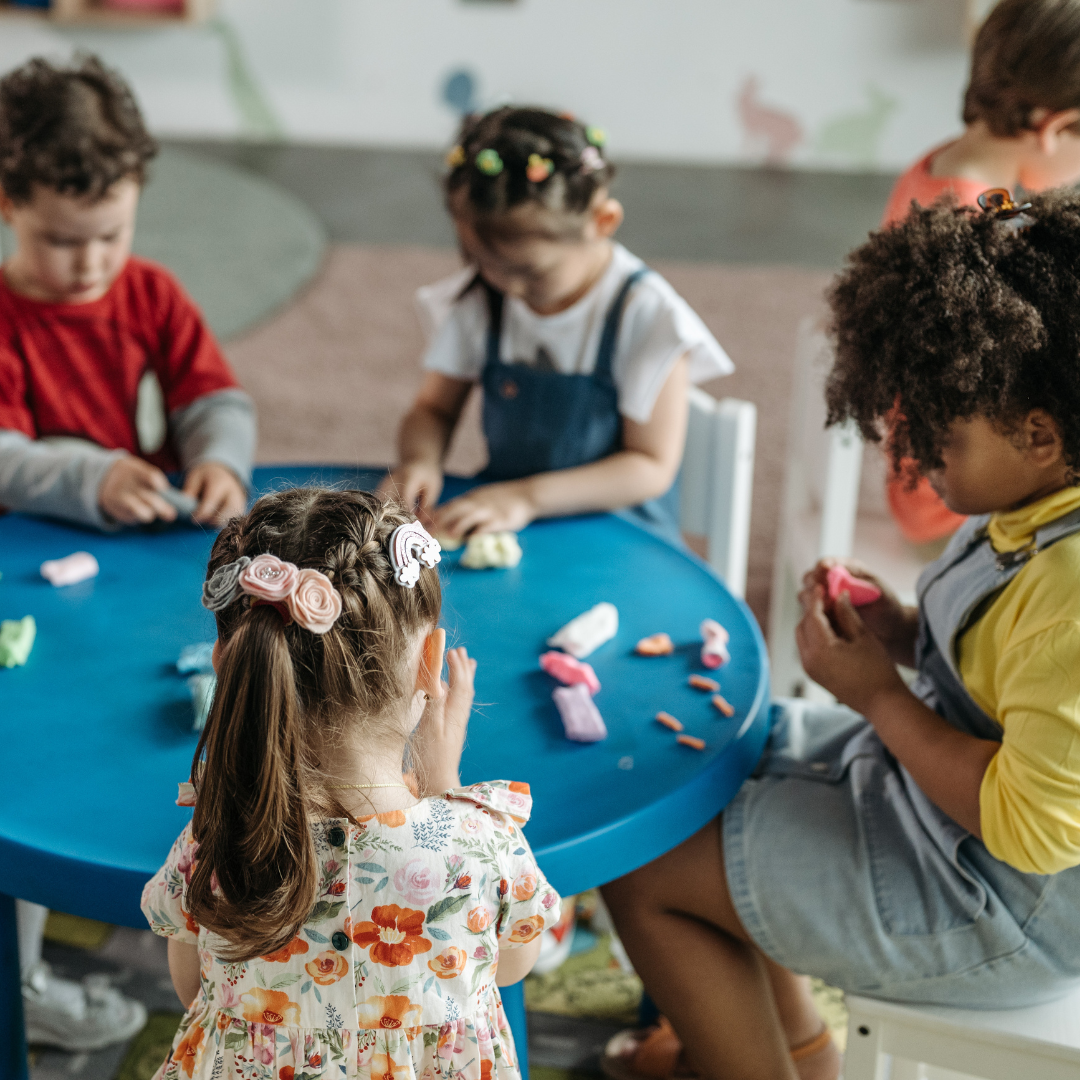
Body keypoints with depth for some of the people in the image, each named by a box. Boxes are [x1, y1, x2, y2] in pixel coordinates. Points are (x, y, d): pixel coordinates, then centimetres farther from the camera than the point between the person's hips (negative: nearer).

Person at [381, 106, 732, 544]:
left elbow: (651, 467, -14)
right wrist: (420, 460, -15)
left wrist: (527, 497, -23)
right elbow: (434, 408, 10)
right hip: (497, 520, 5)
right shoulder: (478, 297, 1)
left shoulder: (644, 314, -14)